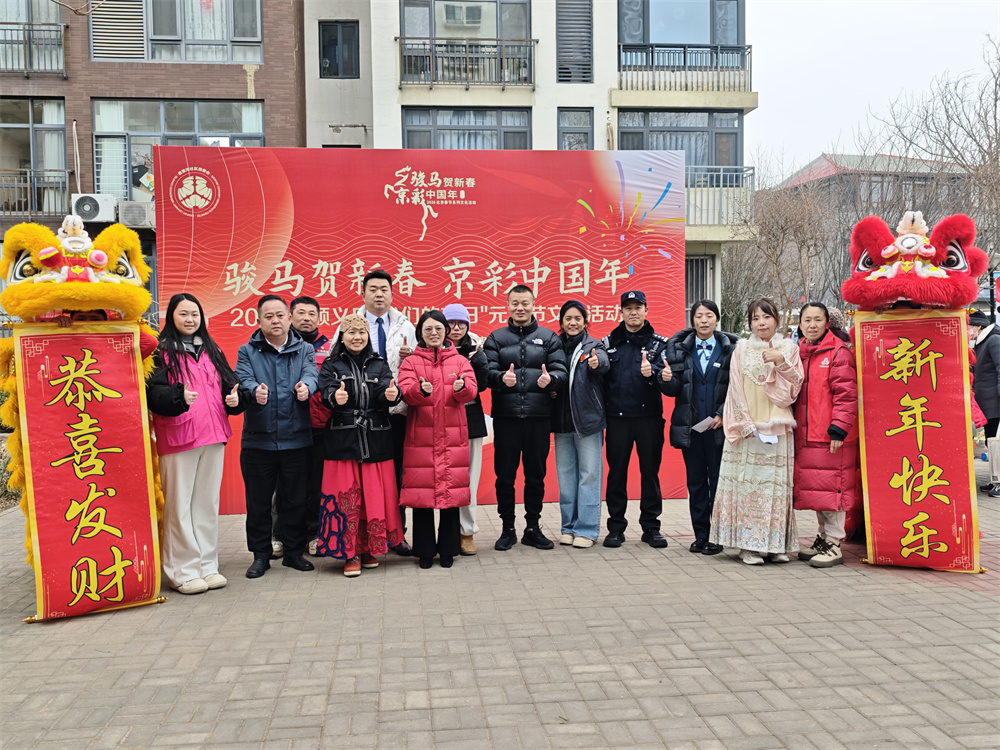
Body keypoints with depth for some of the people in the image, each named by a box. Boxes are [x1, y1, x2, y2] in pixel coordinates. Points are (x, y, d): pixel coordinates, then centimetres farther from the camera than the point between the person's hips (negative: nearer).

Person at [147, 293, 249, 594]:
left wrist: (236, 396, -3)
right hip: (177, 437, -6)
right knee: (179, 505, -1)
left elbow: (229, 382, 18)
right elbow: (152, 391, -12)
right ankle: (183, 571, 8)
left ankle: (208, 565, 21)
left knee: (208, 502, 12)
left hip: (213, 434, 6)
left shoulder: (211, 350, 16)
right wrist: (177, 396, -29)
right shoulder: (161, 351, -2)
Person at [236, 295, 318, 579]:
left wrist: (305, 387, -36)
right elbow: (243, 379, -12)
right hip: (258, 440, -1)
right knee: (258, 502, 7)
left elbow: (311, 375, -11)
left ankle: (294, 551, 24)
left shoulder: (305, 350, 8)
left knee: (296, 500, 9)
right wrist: (255, 391, -37)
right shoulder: (247, 352, 5)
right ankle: (260, 554, 21)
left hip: (297, 440, 1)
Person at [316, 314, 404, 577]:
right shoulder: (331, 365, 6)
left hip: (376, 440, 2)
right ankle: (350, 553, 8)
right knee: (346, 497, -1)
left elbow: (387, 392, -4)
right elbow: (326, 391, -11)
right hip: (343, 439, -2)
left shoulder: (379, 365, 12)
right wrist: (335, 397, -34)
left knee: (375, 495, 4)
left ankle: (369, 548, 19)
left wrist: (392, 394, -29)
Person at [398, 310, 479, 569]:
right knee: (421, 490, 0)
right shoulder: (410, 362, 9)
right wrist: (421, 390, -29)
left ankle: (448, 549, 14)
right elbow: (405, 391, -8)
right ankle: (425, 551, 13)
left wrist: (462, 387, -26)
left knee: (451, 489, 2)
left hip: (452, 435, 1)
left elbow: (472, 390, -3)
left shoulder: (460, 361, 11)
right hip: (421, 436, -1)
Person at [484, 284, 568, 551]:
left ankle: (533, 528, 21)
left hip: (539, 416, 1)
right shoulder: (496, 338, 8)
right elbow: (486, 372, -2)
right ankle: (508, 529, 17)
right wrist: (501, 378, -24)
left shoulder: (548, 337, 9)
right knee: (505, 475, 4)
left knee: (536, 474, 8)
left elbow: (561, 370, 1)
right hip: (505, 416, 0)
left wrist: (550, 379, -22)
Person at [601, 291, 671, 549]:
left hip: (649, 417, -1)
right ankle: (616, 527, 15)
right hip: (617, 417, 1)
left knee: (650, 472, 5)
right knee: (616, 472, 5)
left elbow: (667, 378, -5)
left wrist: (651, 372, -26)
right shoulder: (608, 343, 9)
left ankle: (651, 527, 16)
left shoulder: (659, 343, 6)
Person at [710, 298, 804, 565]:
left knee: (776, 484, 0)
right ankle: (748, 544, 1)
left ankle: (775, 543, 8)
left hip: (777, 429, 1)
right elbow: (736, 390, 1)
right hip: (747, 429, -1)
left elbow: (793, 388, 3)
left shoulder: (788, 349, 11)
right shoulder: (742, 349, 7)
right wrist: (748, 425, -8)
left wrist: (781, 362, -11)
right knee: (747, 483, -4)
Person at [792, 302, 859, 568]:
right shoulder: (799, 354, 15)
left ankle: (834, 544, 4)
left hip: (831, 436, -8)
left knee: (831, 486, -5)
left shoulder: (839, 353, -8)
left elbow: (846, 395, -13)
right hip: (804, 435, 8)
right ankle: (824, 535, 27)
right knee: (813, 486, 14)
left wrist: (838, 429, -18)